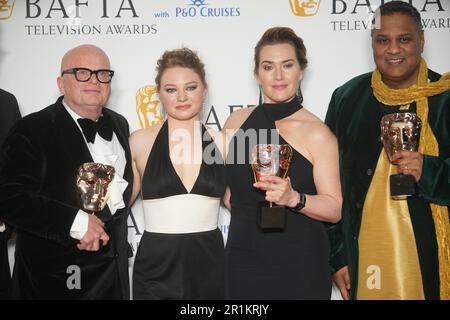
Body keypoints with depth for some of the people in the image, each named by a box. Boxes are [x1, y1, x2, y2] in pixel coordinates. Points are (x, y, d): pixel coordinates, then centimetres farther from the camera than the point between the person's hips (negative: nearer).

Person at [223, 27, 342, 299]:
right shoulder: (237, 122, 2)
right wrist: (248, 216, 6)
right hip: (242, 260, 4)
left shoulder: (316, 133, -10)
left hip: (299, 266, -3)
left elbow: (335, 209, -11)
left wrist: (294, 198, -26)